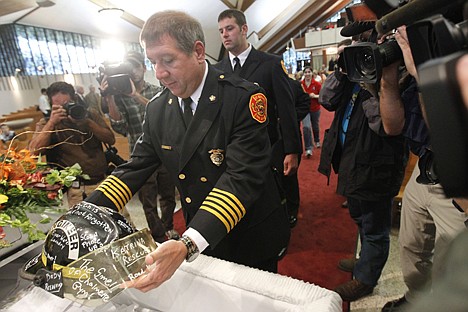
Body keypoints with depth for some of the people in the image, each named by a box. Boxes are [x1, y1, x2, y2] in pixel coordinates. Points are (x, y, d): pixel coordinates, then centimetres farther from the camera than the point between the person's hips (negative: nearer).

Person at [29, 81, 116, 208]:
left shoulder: (90, 116, 7)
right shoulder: (46, 124, 5)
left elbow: (111, 140, -3)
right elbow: (35, 150, -11)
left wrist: (87, 122, -13)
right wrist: (51, 123, -16)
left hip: (104, 180, 2)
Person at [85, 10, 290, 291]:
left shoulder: (244, 99, -22)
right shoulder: (157, 110, -3)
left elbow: (243, 178, -30)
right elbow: (136, 169, 0)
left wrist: (187, 245, -39)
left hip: (253, 239, -4)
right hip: (201, 242, 5)